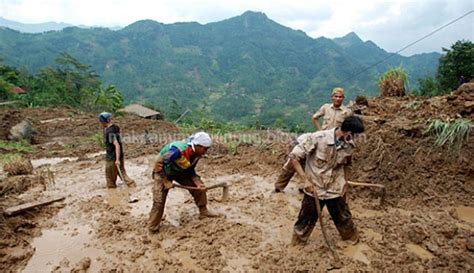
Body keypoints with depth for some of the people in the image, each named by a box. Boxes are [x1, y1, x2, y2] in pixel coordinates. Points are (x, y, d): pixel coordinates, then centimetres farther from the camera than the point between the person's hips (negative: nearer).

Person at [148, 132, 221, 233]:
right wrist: (166, 182, -28)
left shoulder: (196, 154, -16)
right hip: (163, 172, -7)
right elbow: (159, 164, -34)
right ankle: (152, 228, 6)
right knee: (159, 201, -13)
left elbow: (190, 170, -1)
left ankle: (203, 211, 18)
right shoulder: (177, 151, -40)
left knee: (199, 186, 1)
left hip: (180, 171, 7)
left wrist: (198, 183, -16)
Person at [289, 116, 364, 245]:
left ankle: (352, 238, 47)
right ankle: (297, 243, 36)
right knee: (306, 221, 12)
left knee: (344, 218, 20)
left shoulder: (348, 145, -6)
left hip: (335, 191, 4)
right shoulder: (318, 138, -23)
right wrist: (305, 179, -22)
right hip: (314, 189, -3)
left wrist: (345, 184, 12)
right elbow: (294, 155, -20)